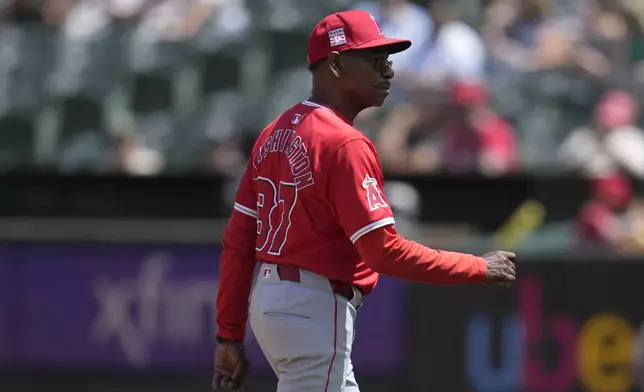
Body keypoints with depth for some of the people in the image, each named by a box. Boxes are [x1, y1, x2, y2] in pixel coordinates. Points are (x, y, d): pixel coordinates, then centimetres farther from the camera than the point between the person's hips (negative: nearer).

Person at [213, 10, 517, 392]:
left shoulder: (275, 134, 11)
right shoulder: (344, 144, -17)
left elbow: (237, 241, 11)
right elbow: (385, 252, -22)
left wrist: (230, 335, 13)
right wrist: (479, 268, -13)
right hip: (315, 312, -10)